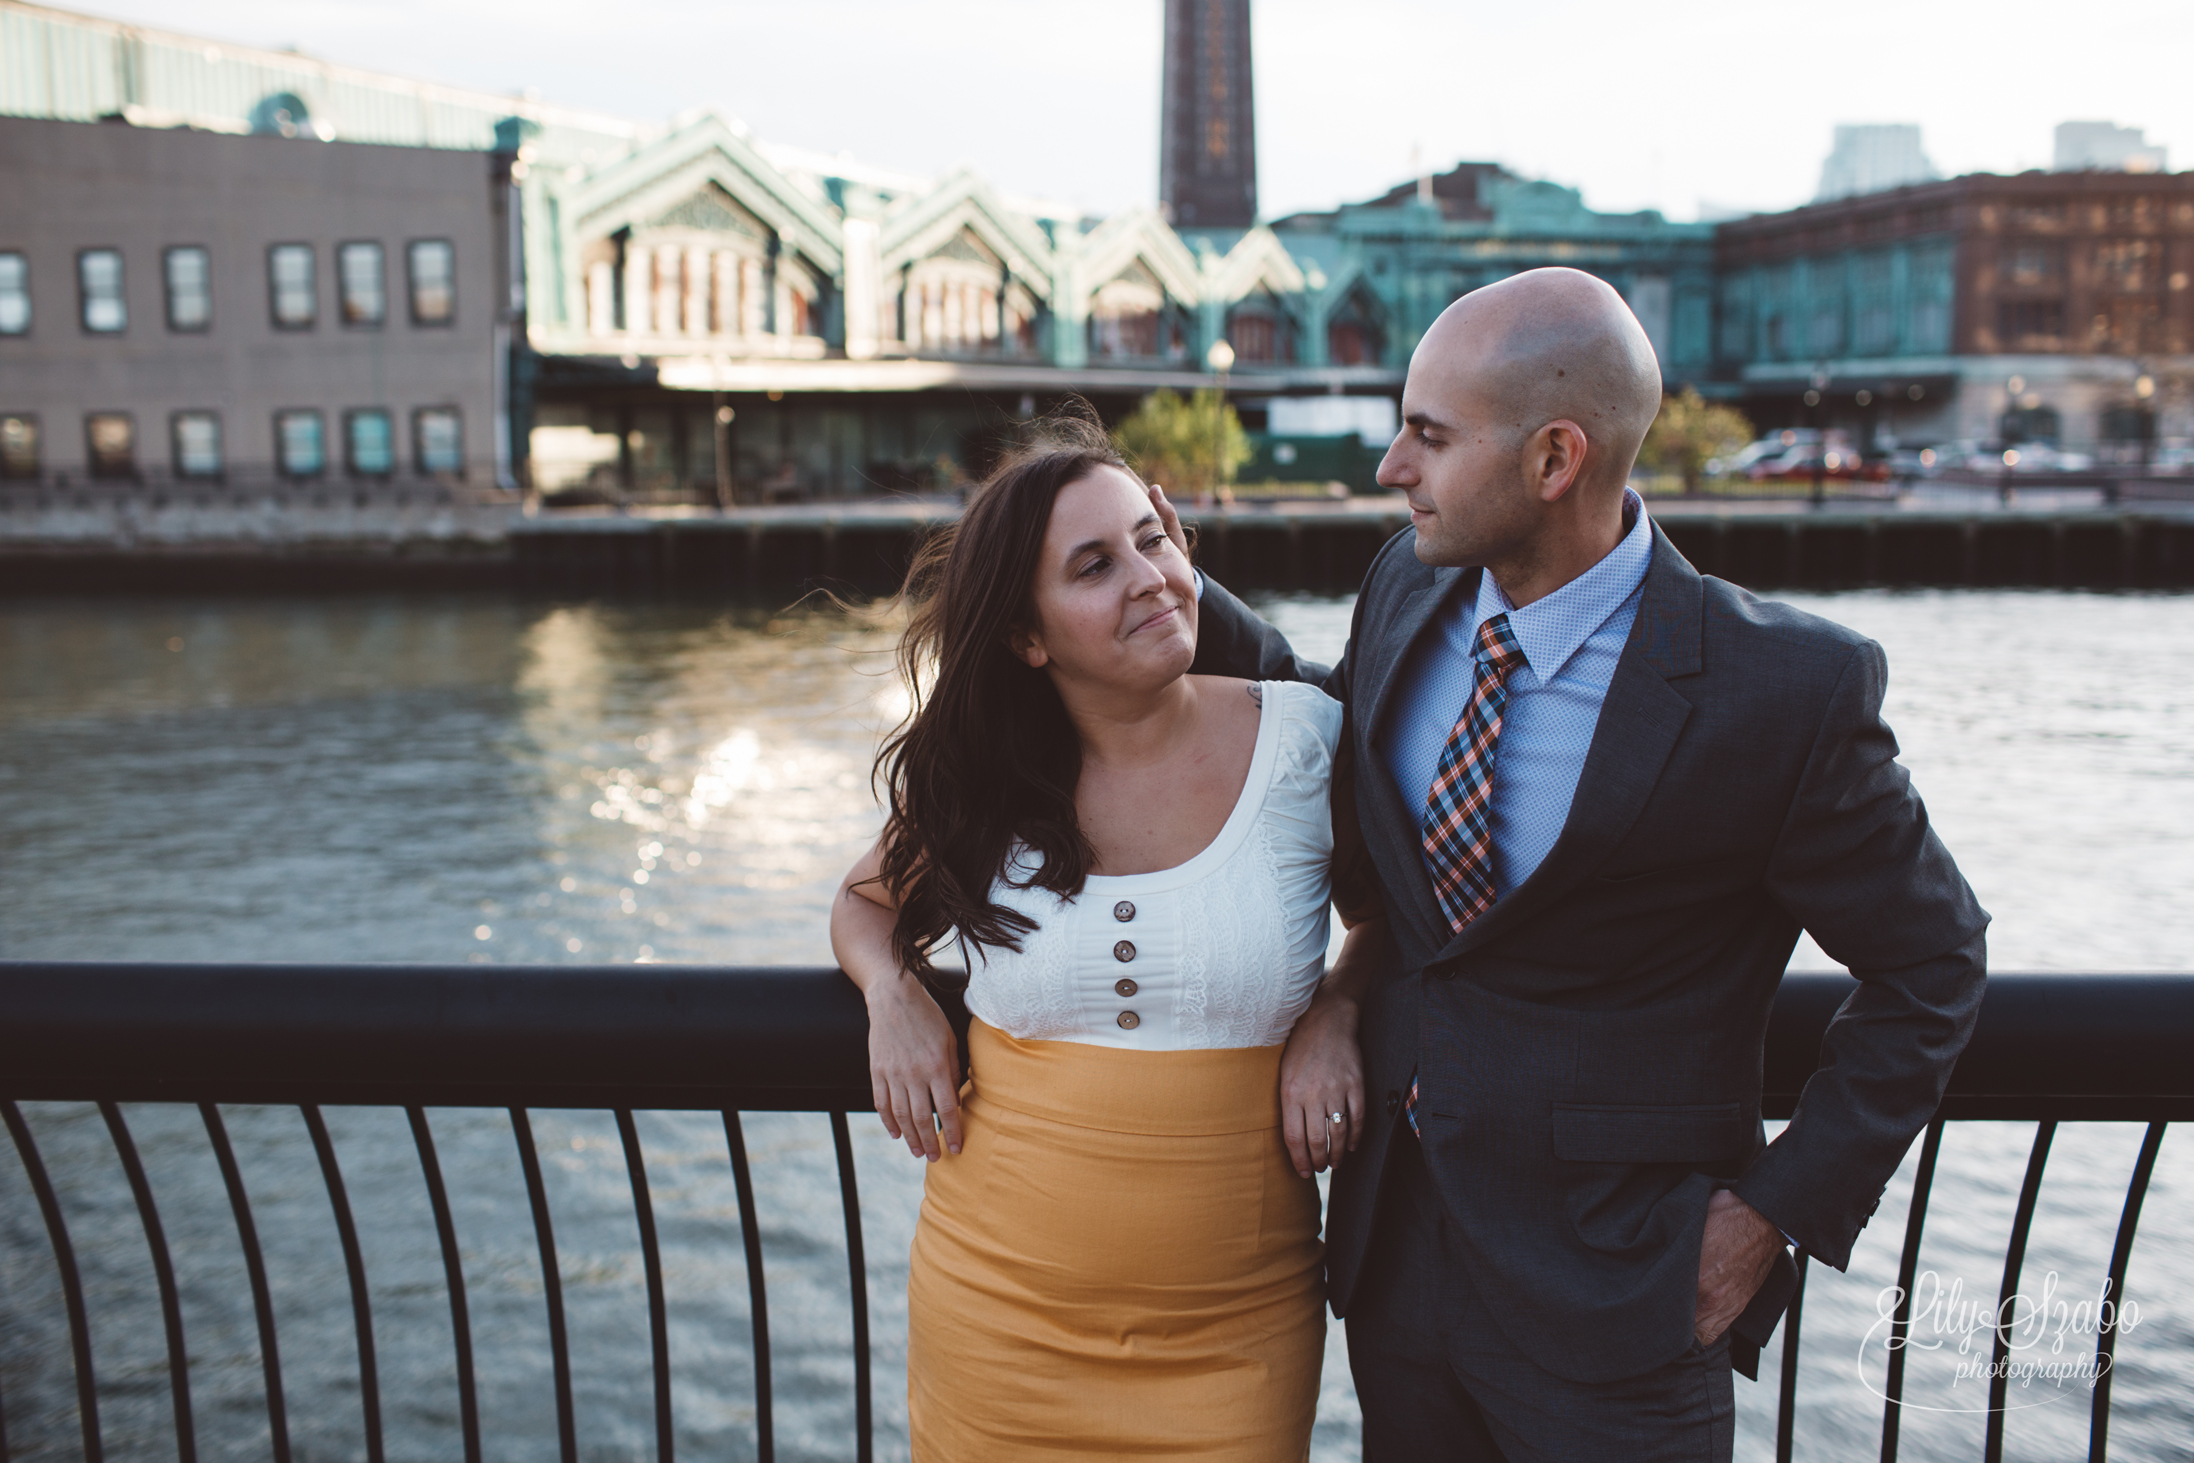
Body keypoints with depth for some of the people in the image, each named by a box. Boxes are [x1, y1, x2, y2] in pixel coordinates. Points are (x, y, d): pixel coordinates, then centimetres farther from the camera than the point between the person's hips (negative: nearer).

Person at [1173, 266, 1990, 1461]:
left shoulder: (1785, 692, -19)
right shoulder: (1410, 584, -3)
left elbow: (1930, 967, -7)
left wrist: (1779, 1208, -9)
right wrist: (1182, 594, 4)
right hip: (1395, 1244, 6)